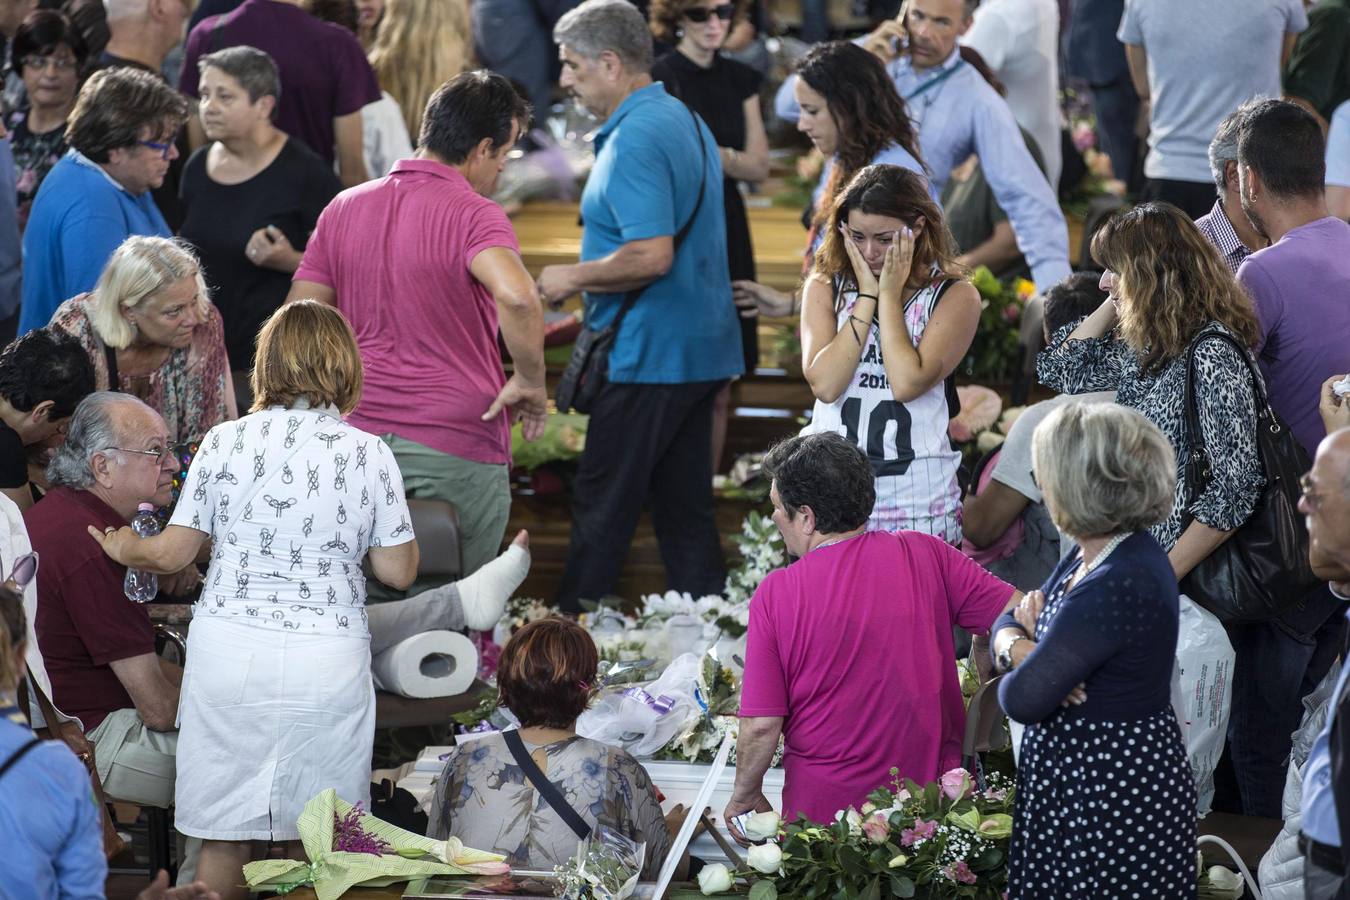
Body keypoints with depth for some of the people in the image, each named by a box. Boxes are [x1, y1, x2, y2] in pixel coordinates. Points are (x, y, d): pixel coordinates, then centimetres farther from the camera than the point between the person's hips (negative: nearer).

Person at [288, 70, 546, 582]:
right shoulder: (472, 215, -12)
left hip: (358, 440, 5)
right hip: (456, 450, -5)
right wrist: (530, 382, -17)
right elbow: (516, 297, -31)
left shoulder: (344, 209, 8)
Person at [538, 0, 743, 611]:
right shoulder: (684, 121, 15)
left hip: (650, 354, -10)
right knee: (685, 508, 11)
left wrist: (574, 277, -12)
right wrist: (585, 281, 23)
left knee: (602, 507, -3)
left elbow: (651, 255, -26)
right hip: (701, 348, 10)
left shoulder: (635, 140, -17)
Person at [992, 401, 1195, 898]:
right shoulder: (1088, 556, 5)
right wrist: (1017, 644, -12)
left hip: (1115, 797, -9)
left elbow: (1022, 699, -23)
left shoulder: (1117, 586, -26)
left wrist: (1021, 651, -1)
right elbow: (1006, 626, 12)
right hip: (1073, 782, 9)